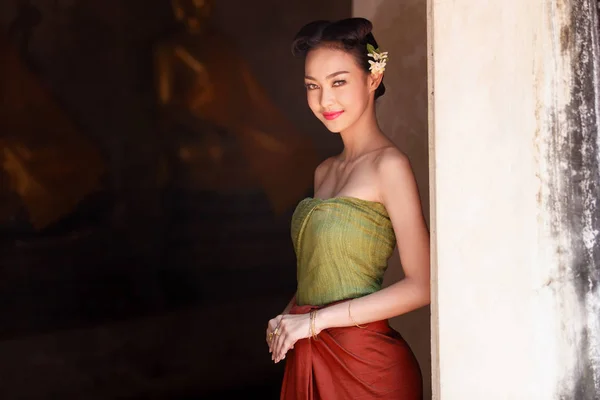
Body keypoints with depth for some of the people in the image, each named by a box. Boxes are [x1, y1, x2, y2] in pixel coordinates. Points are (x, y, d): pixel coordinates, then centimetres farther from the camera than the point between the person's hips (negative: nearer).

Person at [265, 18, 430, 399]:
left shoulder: (389, 165, -12)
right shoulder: (324, 171, 9)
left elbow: (421, 286, -18)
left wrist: (316, 319, -14)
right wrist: (287, 318, -5)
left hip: (364, 362, -6)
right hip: (309, 360, 6)